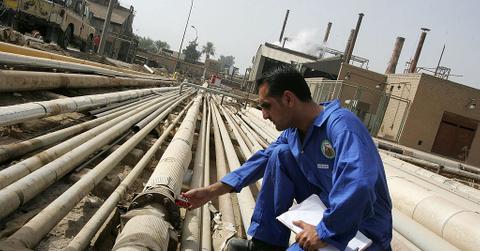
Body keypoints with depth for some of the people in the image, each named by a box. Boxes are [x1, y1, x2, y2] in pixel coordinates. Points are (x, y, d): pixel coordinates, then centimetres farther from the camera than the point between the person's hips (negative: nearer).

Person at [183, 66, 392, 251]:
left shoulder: (340, 125, -26)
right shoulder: (294, 131, 1)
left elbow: (357, 184, -41)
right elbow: (263, 160, 7)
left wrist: (324, 233, -30)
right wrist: (211, 191, 6)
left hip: (363, 230, -8)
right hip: (327, 210, 8)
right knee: (281, 153, -3)